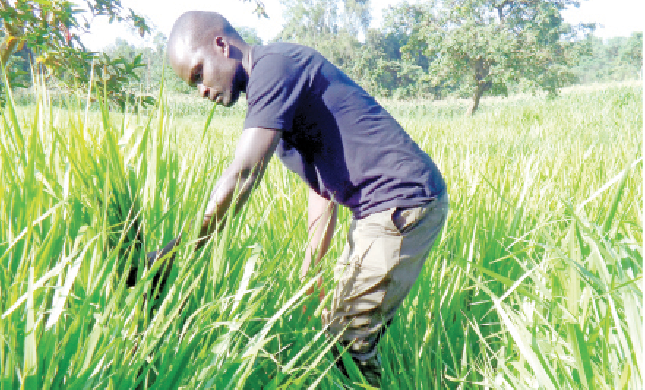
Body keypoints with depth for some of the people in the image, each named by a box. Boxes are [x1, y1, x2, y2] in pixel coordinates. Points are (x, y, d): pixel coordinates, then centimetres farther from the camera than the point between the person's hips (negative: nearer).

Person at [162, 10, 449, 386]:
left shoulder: (275, 64, -14)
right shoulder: (269, 92, 17)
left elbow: (243, 175, -23)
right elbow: (322, 187, 17)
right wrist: (308, 271, 14)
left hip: (405, 203, -10)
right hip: (386, 209, 10)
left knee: (346, 341, -5)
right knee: (338, 329, 15)